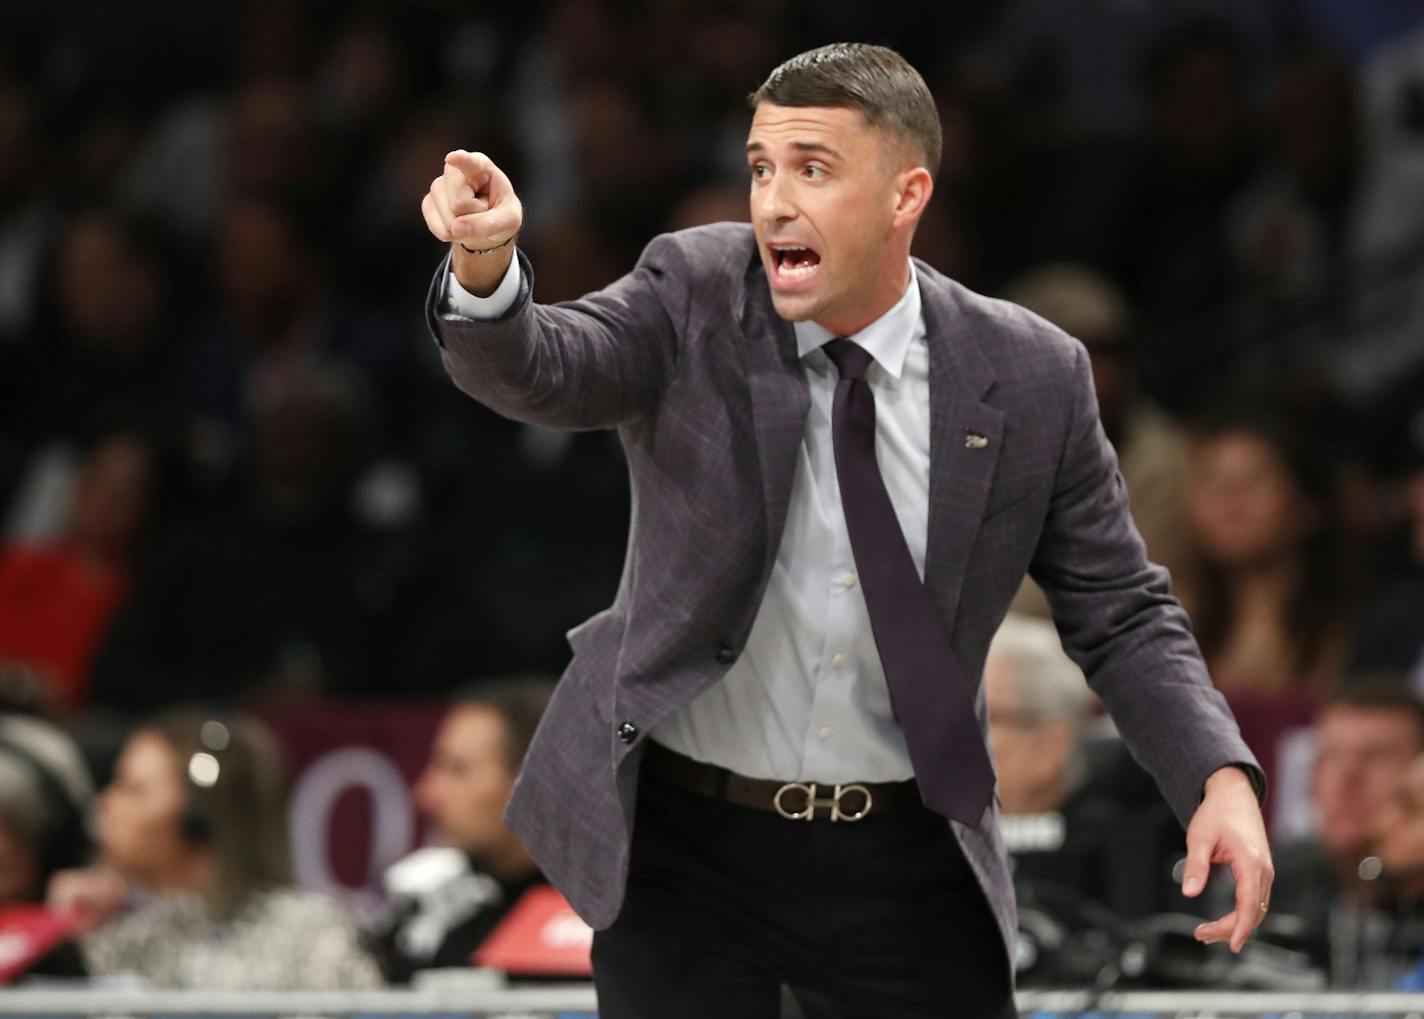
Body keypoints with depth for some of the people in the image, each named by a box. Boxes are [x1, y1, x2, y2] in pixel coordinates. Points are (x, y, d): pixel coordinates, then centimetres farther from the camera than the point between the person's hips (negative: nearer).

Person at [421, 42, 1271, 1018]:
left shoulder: (1031, 379, -5)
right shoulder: (695, 298, -7)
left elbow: (1119, 615, 1)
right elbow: (539, 372, -24)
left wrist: (1220, 776, -14)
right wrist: (485, 268, -46)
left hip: (907, 864, 1)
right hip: (684, 844, -1)